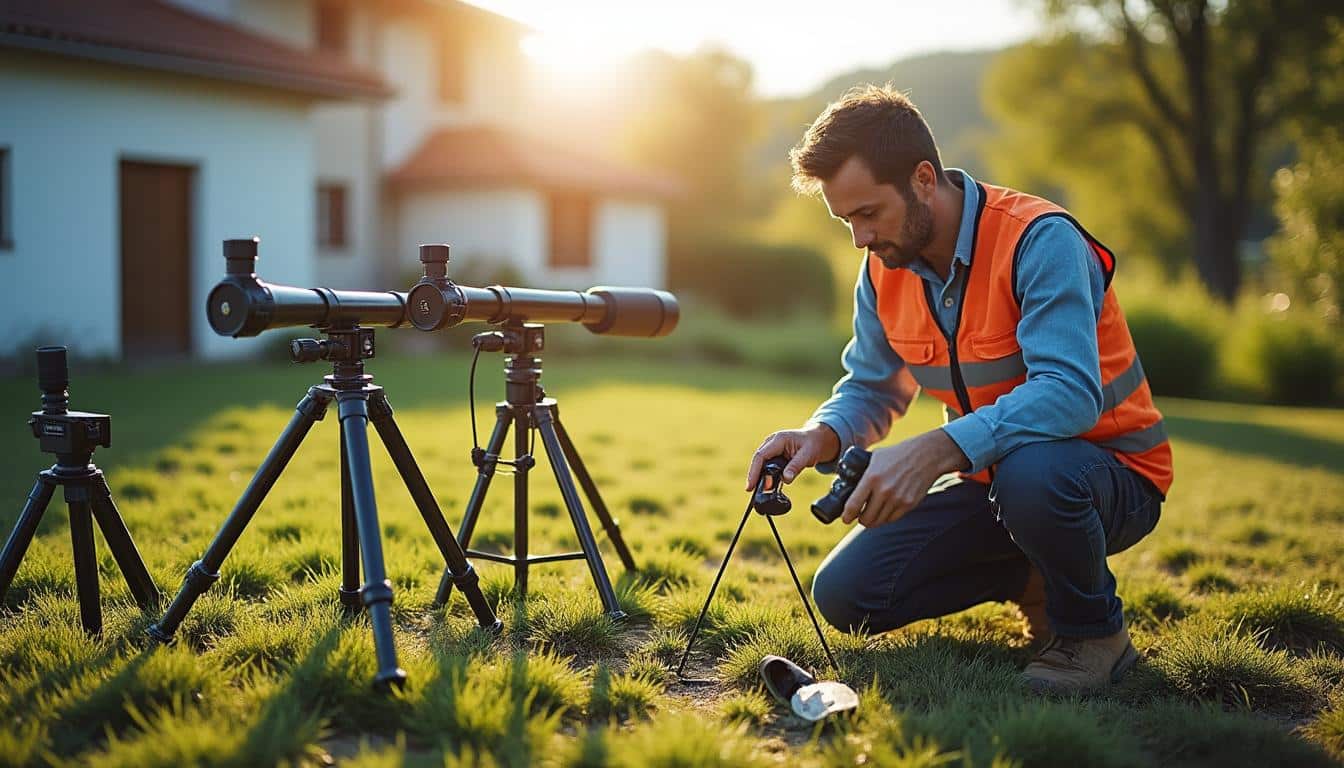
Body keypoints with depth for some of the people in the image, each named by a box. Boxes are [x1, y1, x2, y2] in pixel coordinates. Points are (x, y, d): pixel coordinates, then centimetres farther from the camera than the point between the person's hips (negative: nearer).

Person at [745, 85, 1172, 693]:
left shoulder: (1039, 240, -25)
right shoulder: (886, 268, -3)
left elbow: (1070, 393, -36)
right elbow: (870, 390, 7)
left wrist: (936, 450, -48)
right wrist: (823, 436, -17)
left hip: (1109, 474, -6)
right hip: (989, 480, 7)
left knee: (1030, 472, -42)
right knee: (843, 595, -6)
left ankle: (1093, 630, -10)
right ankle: (1037, 581, 14)